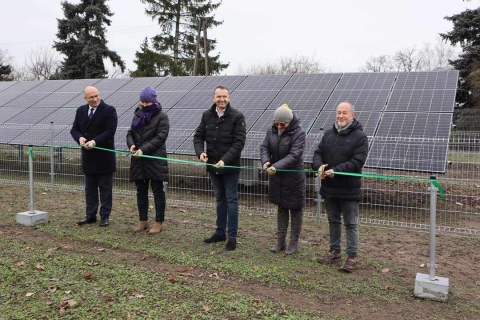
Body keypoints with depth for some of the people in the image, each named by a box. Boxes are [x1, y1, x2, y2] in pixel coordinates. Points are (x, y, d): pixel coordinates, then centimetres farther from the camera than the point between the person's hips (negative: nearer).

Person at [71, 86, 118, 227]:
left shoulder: (109, 110, -8)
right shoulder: (81, 111, 9)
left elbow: (110, 131, -16)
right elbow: (74, 129, 11)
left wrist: (95, 141, -24)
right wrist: (80, 138, -12)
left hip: (104, 157, -5)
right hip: (88, 156, 5)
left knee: (105, 188, 4)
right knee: (90, 188, 13)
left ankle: (105, 216, 12)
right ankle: (91, 215, 22)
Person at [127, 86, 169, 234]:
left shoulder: (162, 117, -5)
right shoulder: (138, 115, 13)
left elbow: (160, 137, -14)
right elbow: (130, 133, 13)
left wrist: (144, 149, -21)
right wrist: (131, 144, -9)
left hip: (155, 159, -6)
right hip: (139, 160, 6)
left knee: (158, 191, 2)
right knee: (141, 191, 12)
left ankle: (159, 222, 11)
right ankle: (143, 220, 23)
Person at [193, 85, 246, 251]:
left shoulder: (237, 117, -10)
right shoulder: (207, 115, 4)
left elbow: (239, 142, -15)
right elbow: (198, 136, 7)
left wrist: (225, 160, -24)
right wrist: (200, 152, -13)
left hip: (230, 167, -5)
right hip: (213, 166, 5)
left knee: (231, 200, 1)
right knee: (220, 199, 16)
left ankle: (232, 237, 9)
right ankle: (220, 233, 28)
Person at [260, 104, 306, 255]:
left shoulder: (299, 133, -17)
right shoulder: (271, 131, 0)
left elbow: (294, 155, -25)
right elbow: (264, 147, -3)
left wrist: (276, 166, -33)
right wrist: (265, 161, -25)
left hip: (294, 176, -5)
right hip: (277, 176, 5)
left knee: (295, 209, 6)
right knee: (281, 208, 15)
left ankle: (294, 242, 19)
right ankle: (281, 241, 25)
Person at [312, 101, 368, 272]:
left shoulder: (360, 136, -10)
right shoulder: (329, 134, 8)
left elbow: (357, 161, -18)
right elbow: (318, 153, 6)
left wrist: (336, 171, -25)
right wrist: (319, 166, -16)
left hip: (349, 189, -6)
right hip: (329, 187, 6)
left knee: (351, 224, 5)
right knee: (333, 221, 18)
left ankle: (352, 256, 15)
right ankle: (335, 251, 32)